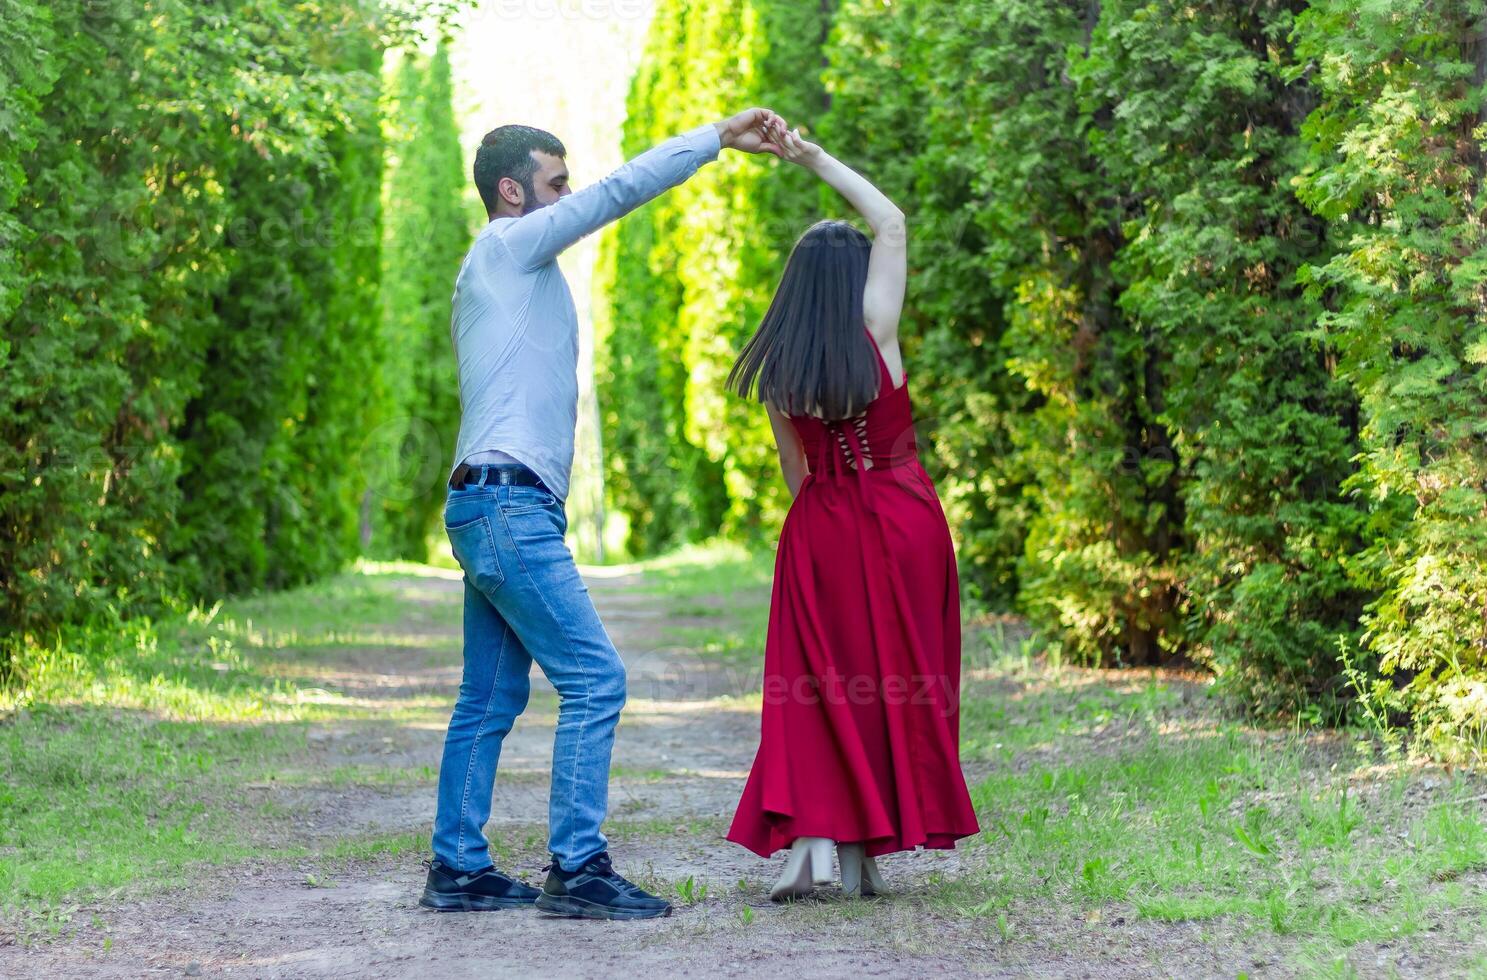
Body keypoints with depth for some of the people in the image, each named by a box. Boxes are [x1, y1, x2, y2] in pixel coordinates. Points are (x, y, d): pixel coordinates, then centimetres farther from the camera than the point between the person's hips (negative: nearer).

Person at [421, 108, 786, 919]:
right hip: (508, 506, -10)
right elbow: (616, 191, -12)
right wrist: (717, 136, -9)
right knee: (594, 679, -12)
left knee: (492, 697, 11)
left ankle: (457, 868, 14)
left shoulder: (495, 271, 23)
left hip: (494, 509, 10)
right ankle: (576, 868, -12)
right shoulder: (509, 247, -5)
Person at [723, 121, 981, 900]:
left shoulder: (776, 368, 0)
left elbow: (796, 472, 7)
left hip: (821, 529, 2)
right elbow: (893, 223, 0)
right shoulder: (874, 337, -9)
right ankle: (861, 853, 8)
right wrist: (812, 158, 2)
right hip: (904, 521, -2)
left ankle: (806, 840, -9)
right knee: (899, 687, 7)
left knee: (818, 689, 7)